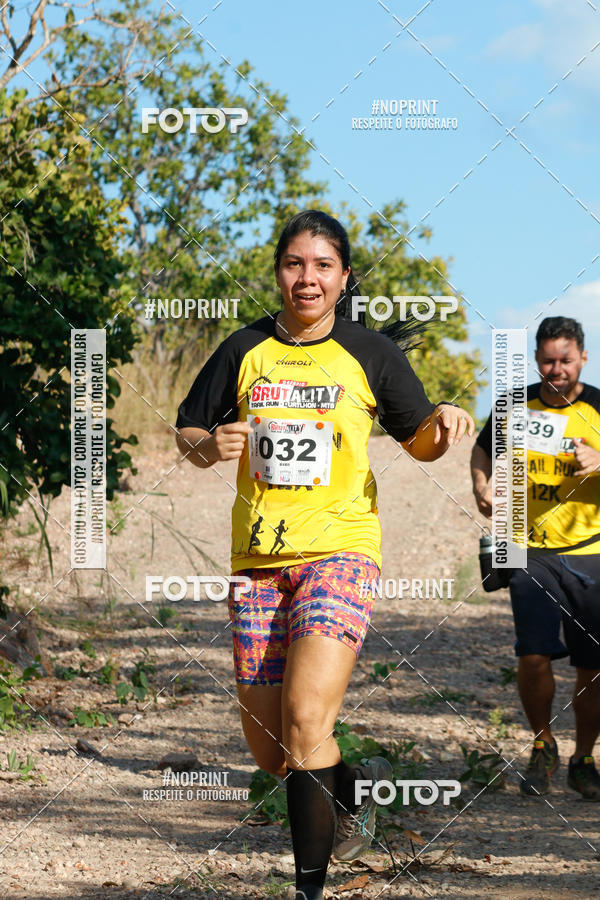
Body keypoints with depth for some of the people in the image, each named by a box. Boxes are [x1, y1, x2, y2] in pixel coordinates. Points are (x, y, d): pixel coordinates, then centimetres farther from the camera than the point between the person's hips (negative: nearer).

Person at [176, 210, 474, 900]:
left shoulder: (370, 354, 3)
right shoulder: (245, 351, 7)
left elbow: (418, 441, 13)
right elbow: (186, 431, 15)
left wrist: (443, 423, -9)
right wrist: (210, 447, -8)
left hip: (340, 550, -3)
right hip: (257, 557, 3)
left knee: (304, 721, -21)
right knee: (268, 751, 5)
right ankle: (352, 783, 38)